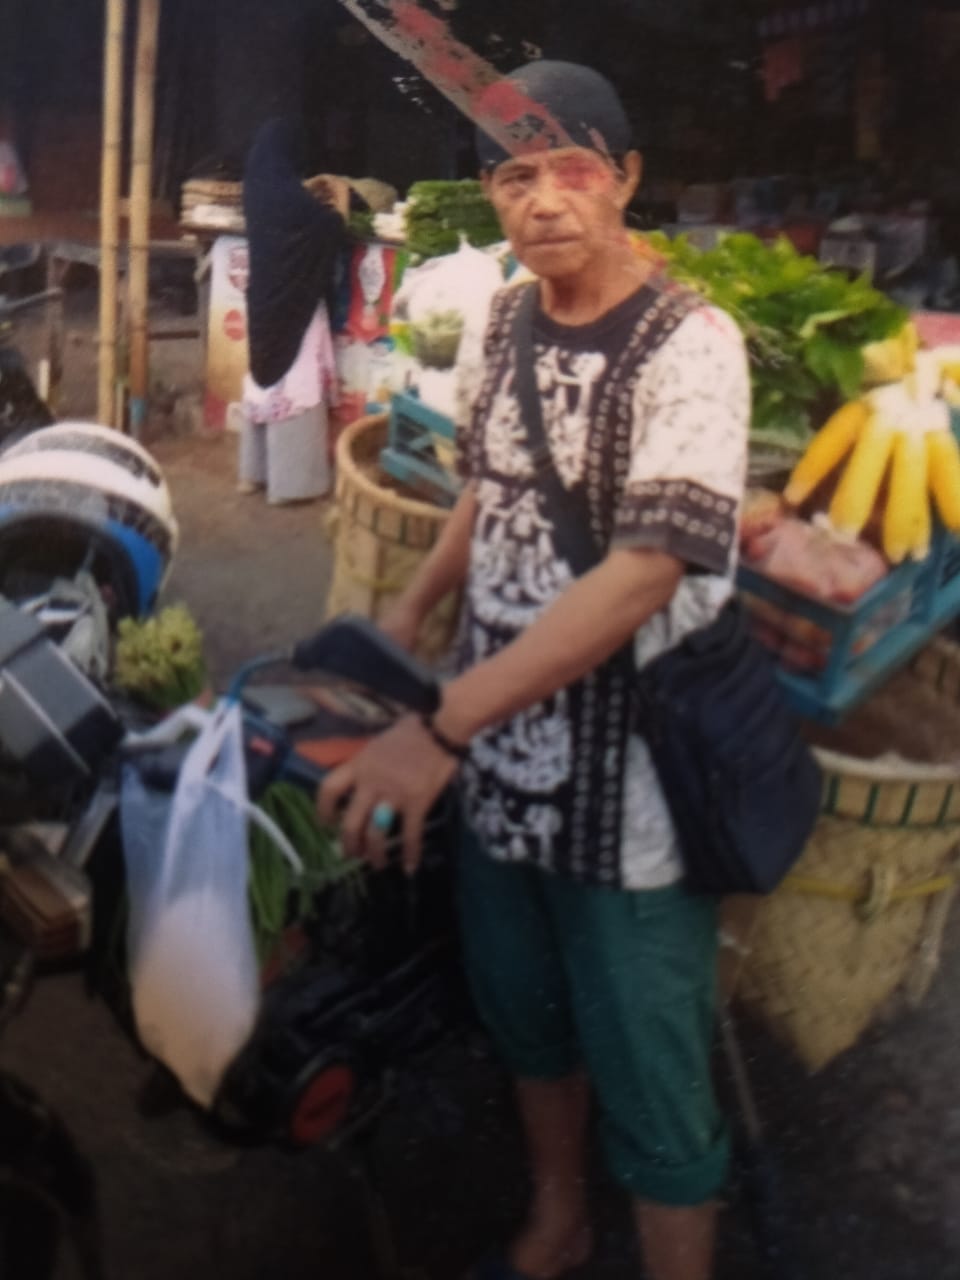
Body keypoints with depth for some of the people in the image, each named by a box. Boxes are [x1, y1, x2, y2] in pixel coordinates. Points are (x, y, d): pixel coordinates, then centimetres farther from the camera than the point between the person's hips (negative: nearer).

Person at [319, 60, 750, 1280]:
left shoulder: (690, 345, -17)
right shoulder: (496, 328, 4)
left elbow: (643, 574, -27)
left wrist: (440, 727, -32)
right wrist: (411, 609, 6)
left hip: (628, 787, -7)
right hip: (502, 758, 7)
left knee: (648, 1078, 7)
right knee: (524, 1016, 24)